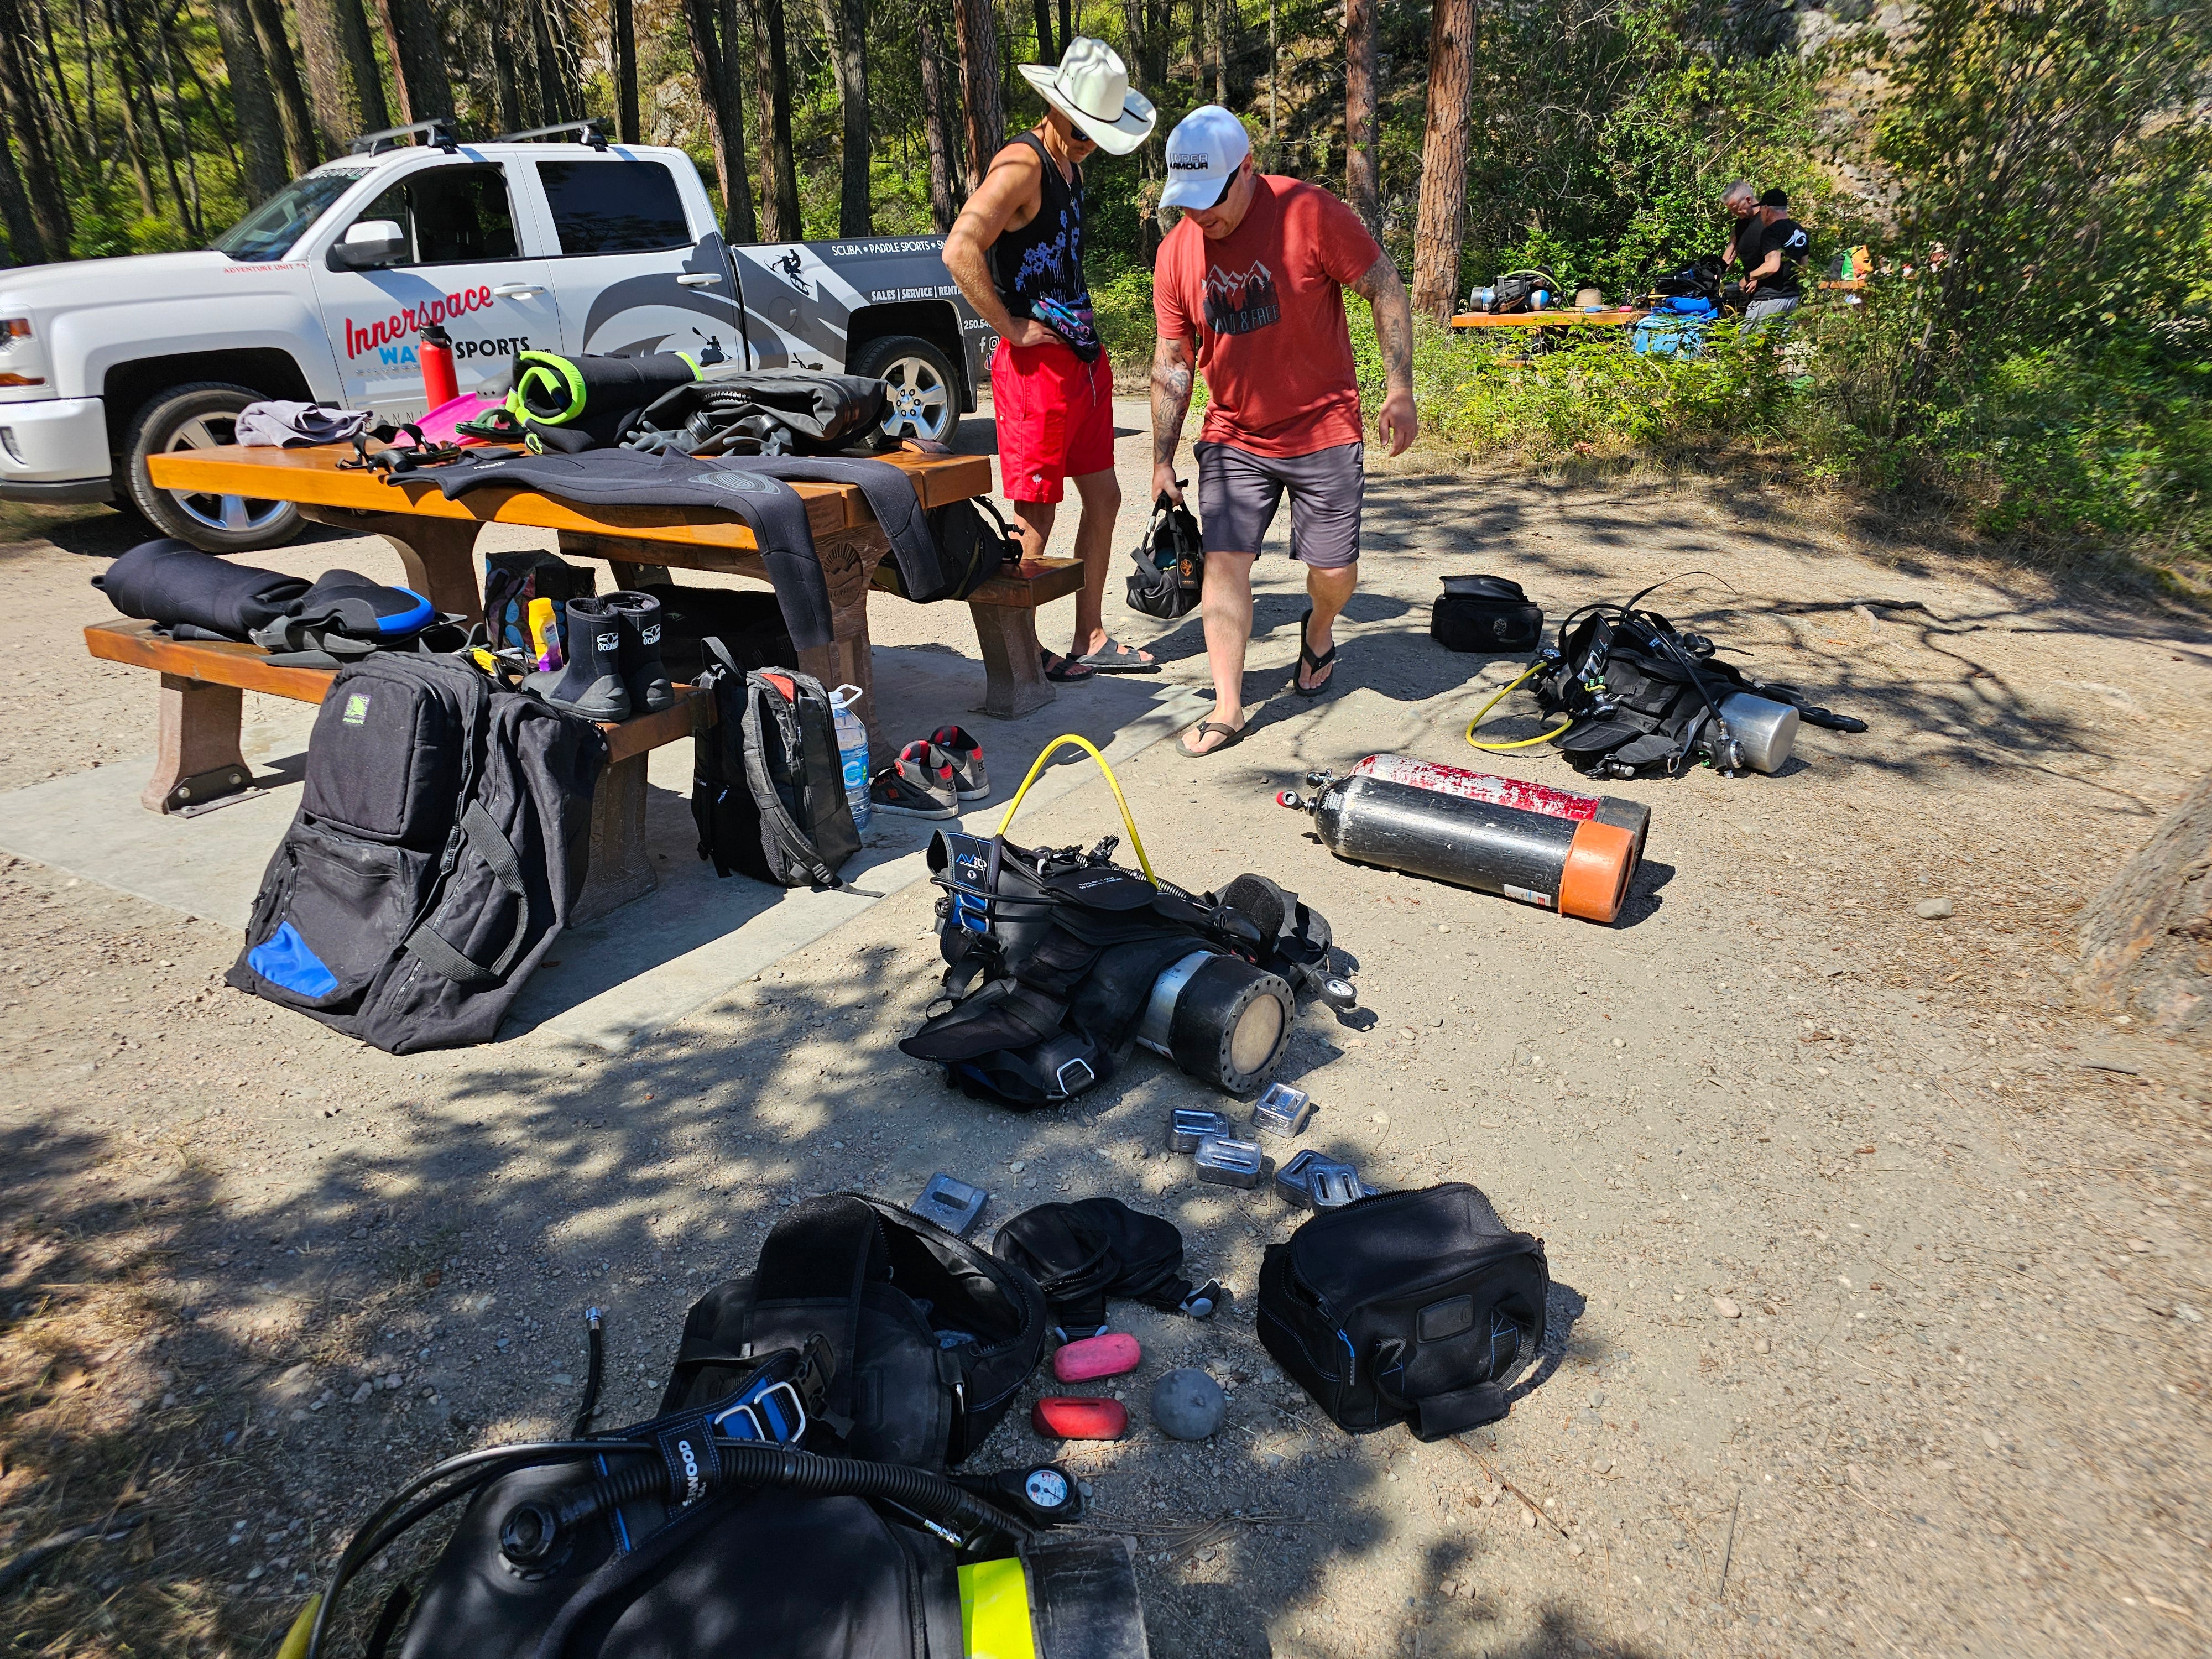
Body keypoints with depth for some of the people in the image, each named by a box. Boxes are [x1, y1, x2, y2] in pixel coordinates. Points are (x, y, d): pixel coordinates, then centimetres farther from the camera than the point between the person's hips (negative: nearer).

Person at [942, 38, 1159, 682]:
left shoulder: (1070, 163, 16)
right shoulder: (1022, 164, -14)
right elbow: (960, 249, -28)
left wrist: (1084, 327, 15)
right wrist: (1009, 327, -20)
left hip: (1084, 357, 10)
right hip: (1037, 364, -10)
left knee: (1103, 496, 12)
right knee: (1036, 513, -3)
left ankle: (1090, 640, 21)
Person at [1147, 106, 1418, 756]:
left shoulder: (1310, 213, -14)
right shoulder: (1175, 251, -2)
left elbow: (1386, 289, -7)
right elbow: (1172, 360, 5)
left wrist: (1399, 391, -12)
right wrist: (1162, 459, 4)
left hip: (1323, 431, -2)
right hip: (1233, 438, 3)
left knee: (1334, 572, 1)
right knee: (1223, 562, -7)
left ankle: (1318, 631, 37)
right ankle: (1228, 709, 1)